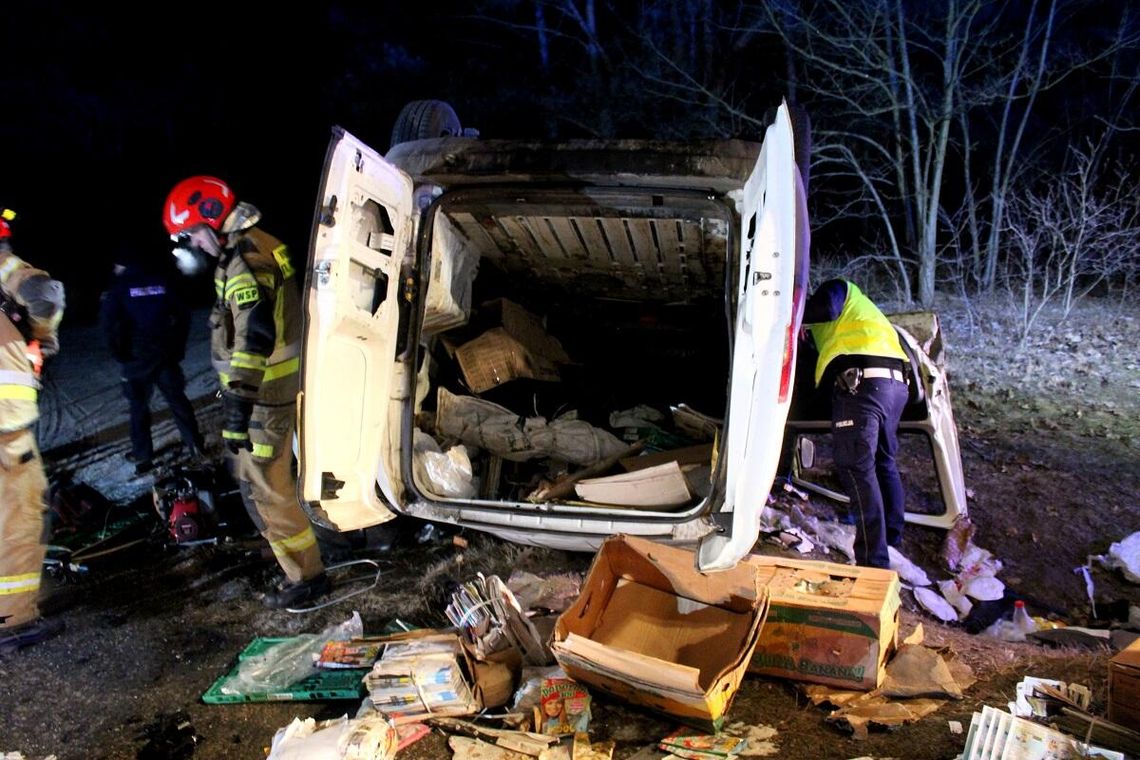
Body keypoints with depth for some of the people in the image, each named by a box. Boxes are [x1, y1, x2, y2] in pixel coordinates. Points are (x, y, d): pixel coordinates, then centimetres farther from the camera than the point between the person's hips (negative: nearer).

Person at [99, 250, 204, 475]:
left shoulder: (118, 287, -3)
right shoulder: (162, 280, 5)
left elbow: (109, 323, -12)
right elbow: (183, 313, 4)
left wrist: (119, 355, -2)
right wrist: (178, 348, 10)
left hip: (136, 358, -2)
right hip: (167, 355, 2)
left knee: (139, 407, 9)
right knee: (177, 400, 13)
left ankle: (143, 456, 13)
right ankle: (194, 445, 13)